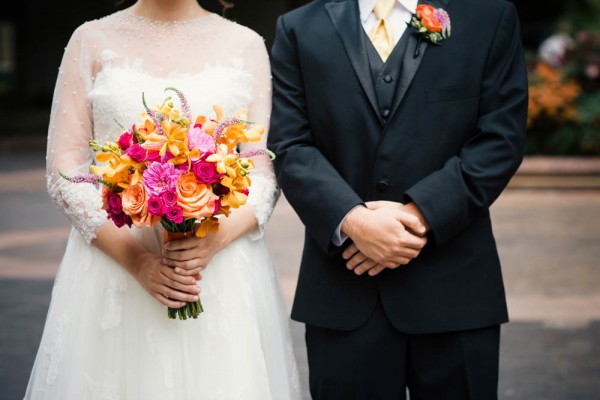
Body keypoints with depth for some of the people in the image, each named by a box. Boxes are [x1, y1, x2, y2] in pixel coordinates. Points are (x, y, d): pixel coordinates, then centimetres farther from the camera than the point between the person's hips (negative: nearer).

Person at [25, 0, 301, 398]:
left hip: (222, 271, 1)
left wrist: (215, 241, -16)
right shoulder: (92, 41, 4)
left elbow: (265, 173, 3)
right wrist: (137, 260, -12)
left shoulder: (246, 45, 6)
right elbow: (65, 168, 0)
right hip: (115, 261, 0)